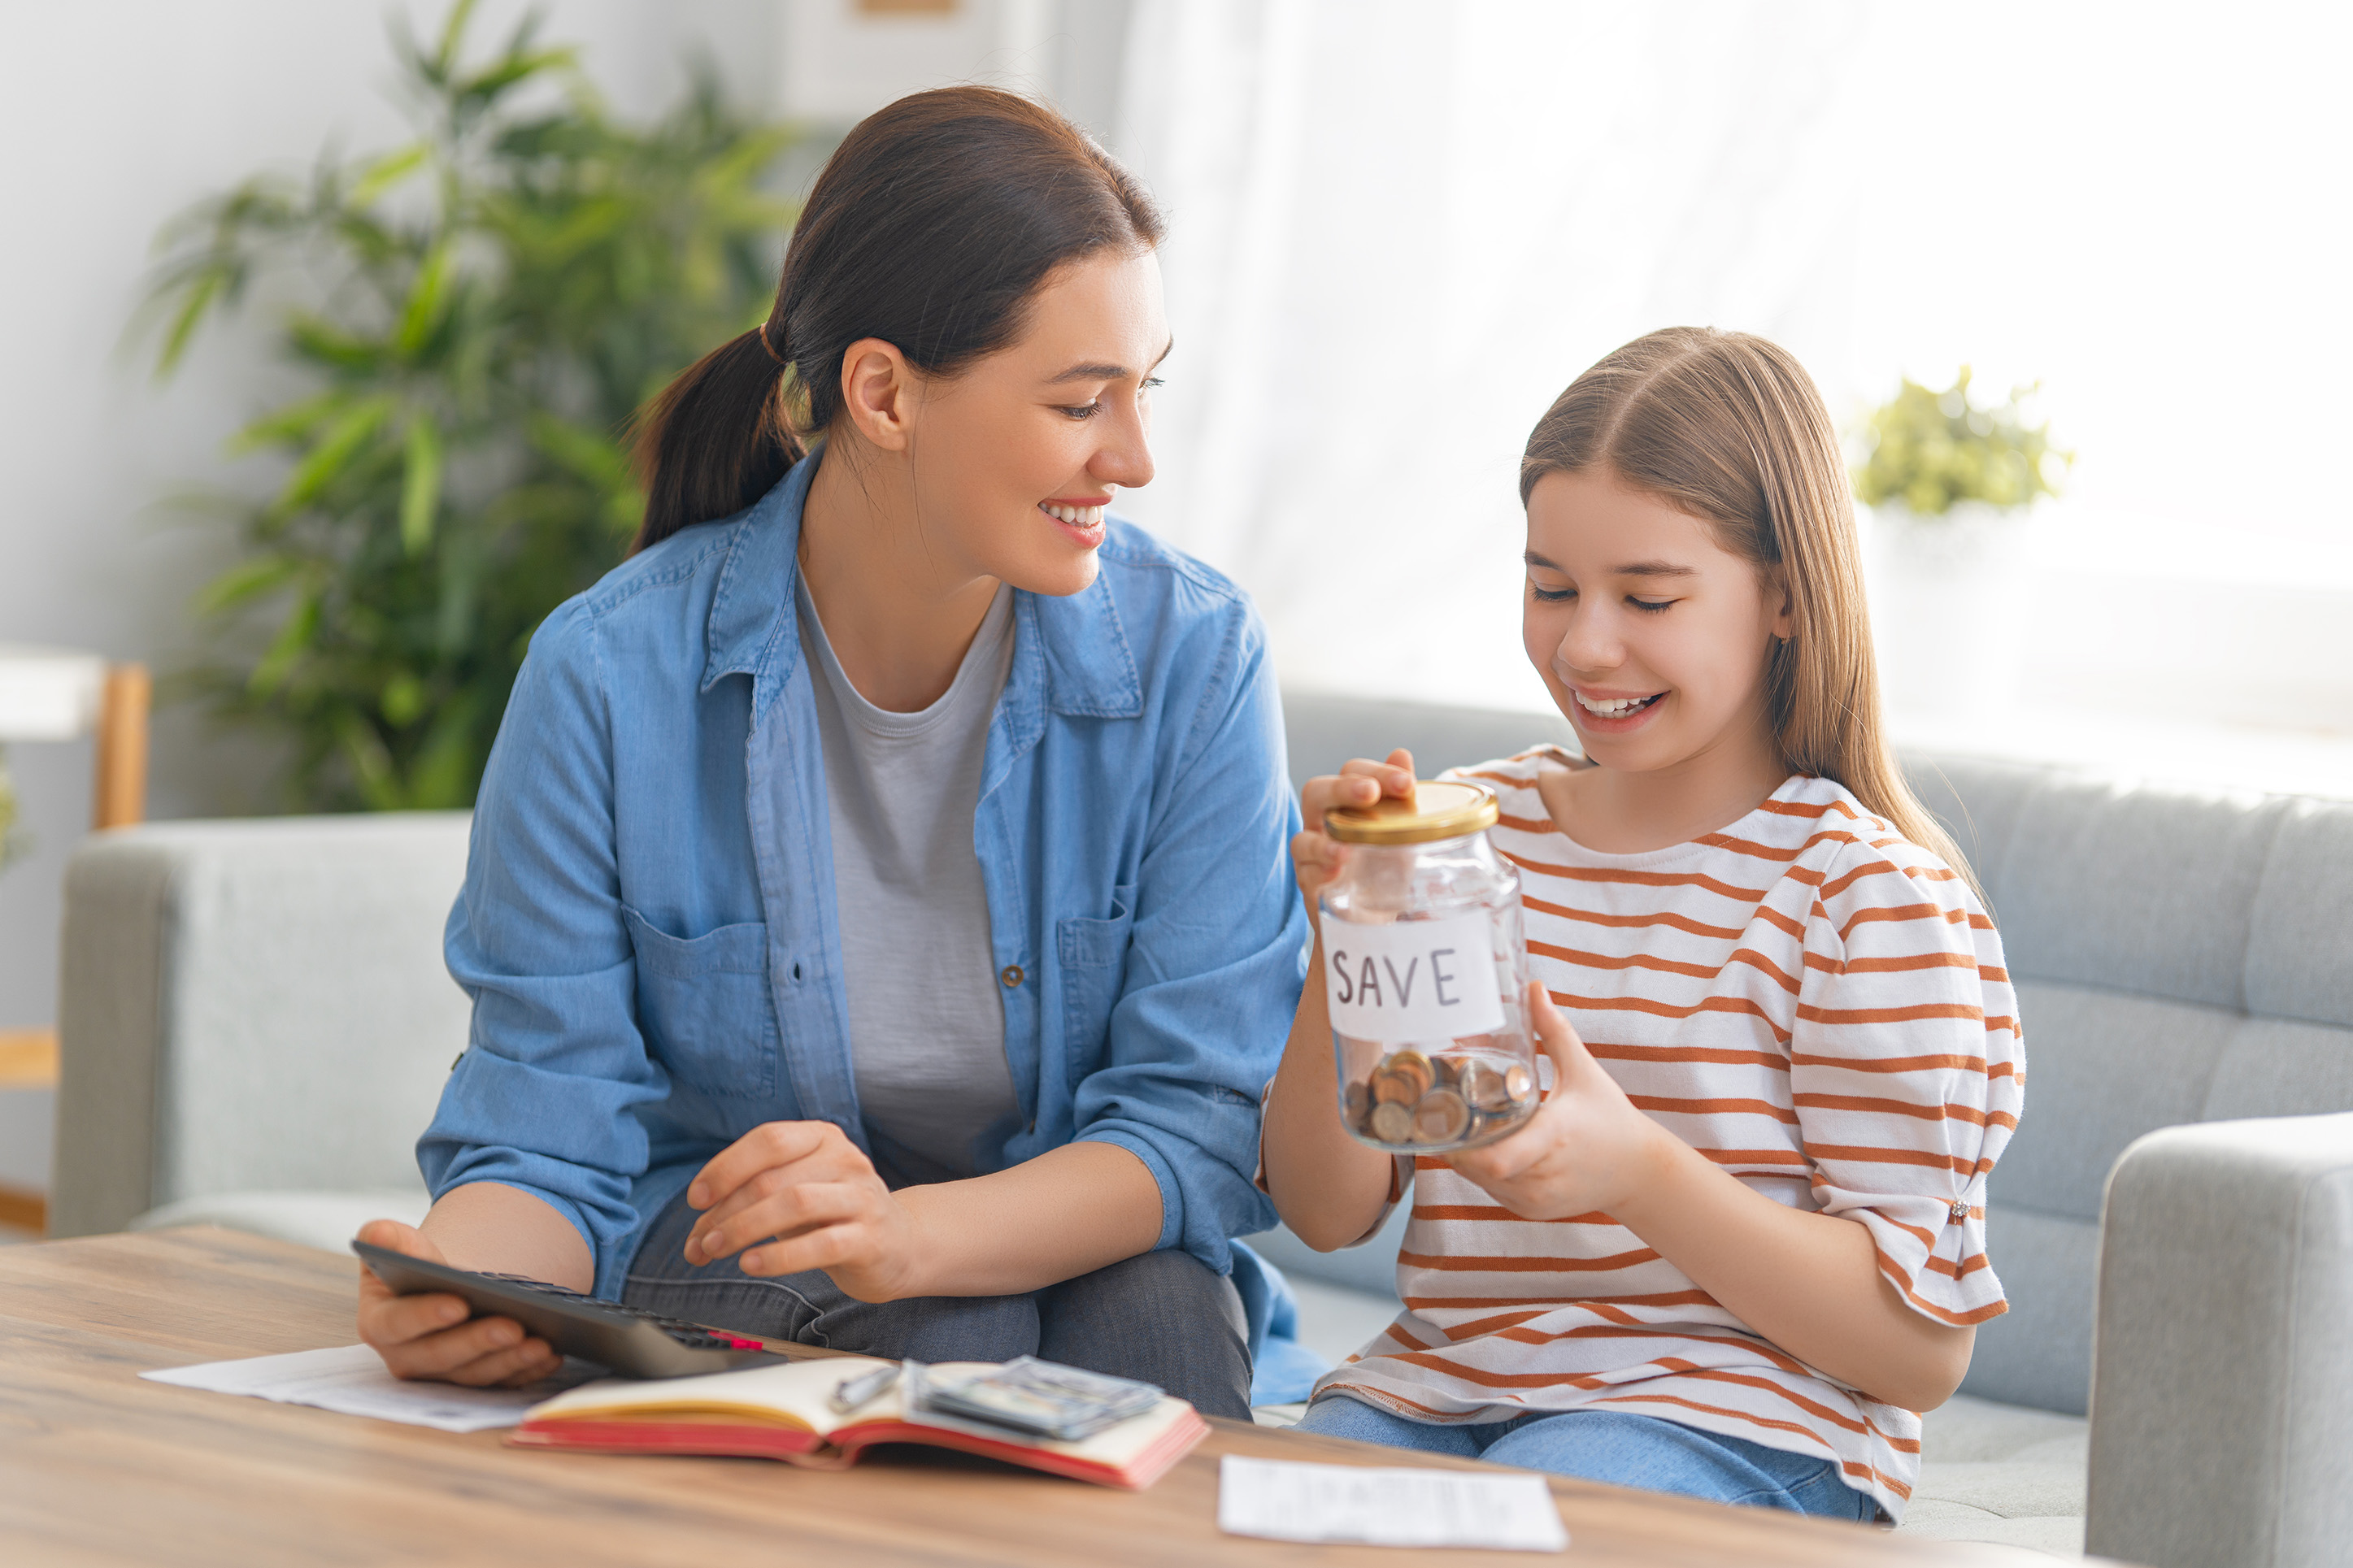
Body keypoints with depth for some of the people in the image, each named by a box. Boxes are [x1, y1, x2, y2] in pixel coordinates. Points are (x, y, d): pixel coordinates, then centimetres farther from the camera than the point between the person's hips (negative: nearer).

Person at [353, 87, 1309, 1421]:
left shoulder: (1195, 658, -9)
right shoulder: (614, 679, -12)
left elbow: (1206, 1121, -14)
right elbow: (550, 1144, -9)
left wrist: (909, 1233, -34)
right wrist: (455, 1277, -35)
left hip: (1087, 1257, 2)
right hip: (716, 1261, -1)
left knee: (1153, 1309, -33)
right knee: (951, 1334, -34)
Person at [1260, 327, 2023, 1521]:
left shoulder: (1869, 892, -5)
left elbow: (1925, 1352, -9)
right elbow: (1328, 1211, 10)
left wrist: (1632, 1166, -23)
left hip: (1738, 1419, -4)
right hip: (1431, 1387, 5)